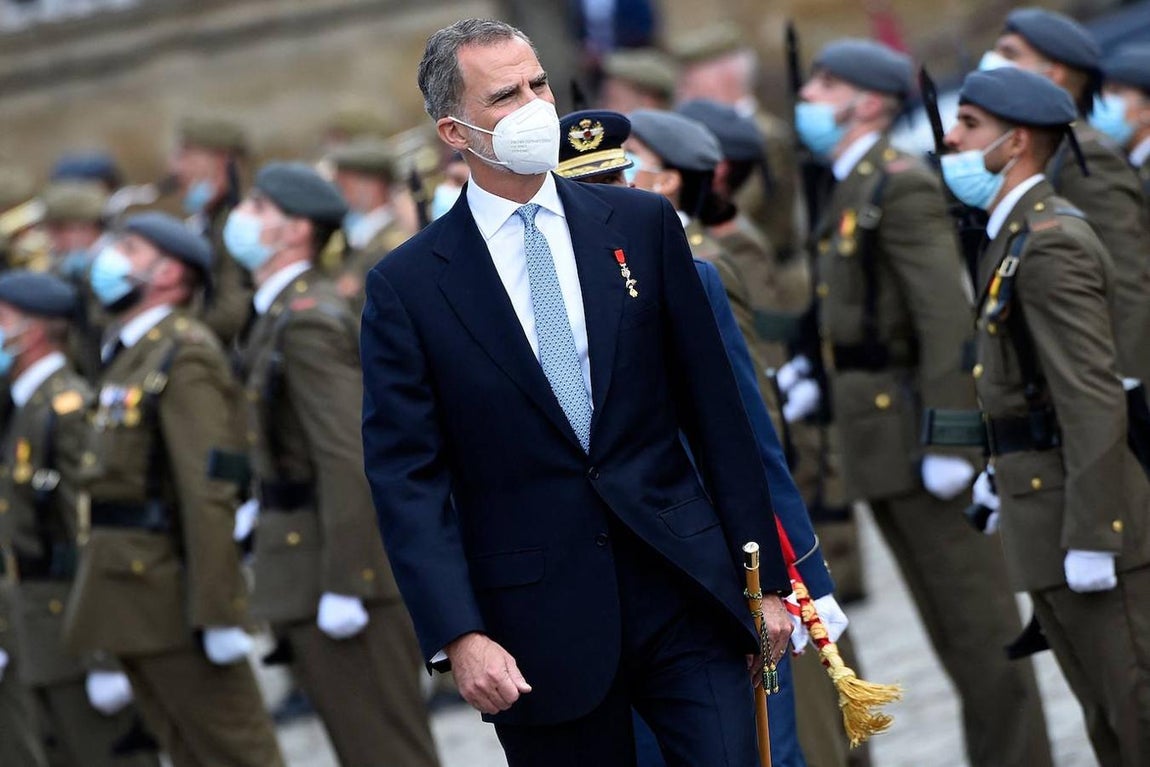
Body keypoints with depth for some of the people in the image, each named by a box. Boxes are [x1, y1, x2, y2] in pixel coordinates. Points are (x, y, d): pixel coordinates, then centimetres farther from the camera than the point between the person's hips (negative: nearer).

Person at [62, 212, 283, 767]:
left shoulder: (184, 356, -12)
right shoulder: (129, 355, 18)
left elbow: (209, 492, -20)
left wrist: (217, 613, -25)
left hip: (168, 591, -10)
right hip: (130, 600, 10)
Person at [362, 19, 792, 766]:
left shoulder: (642, 224, 6)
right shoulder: (407, 286, 0)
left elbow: (716, 410, 7)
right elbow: (407, 478, -3)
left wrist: (765, 576, 5)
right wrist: (460, 637, -14)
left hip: (683, 588, 1)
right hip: (540, 626, -1)